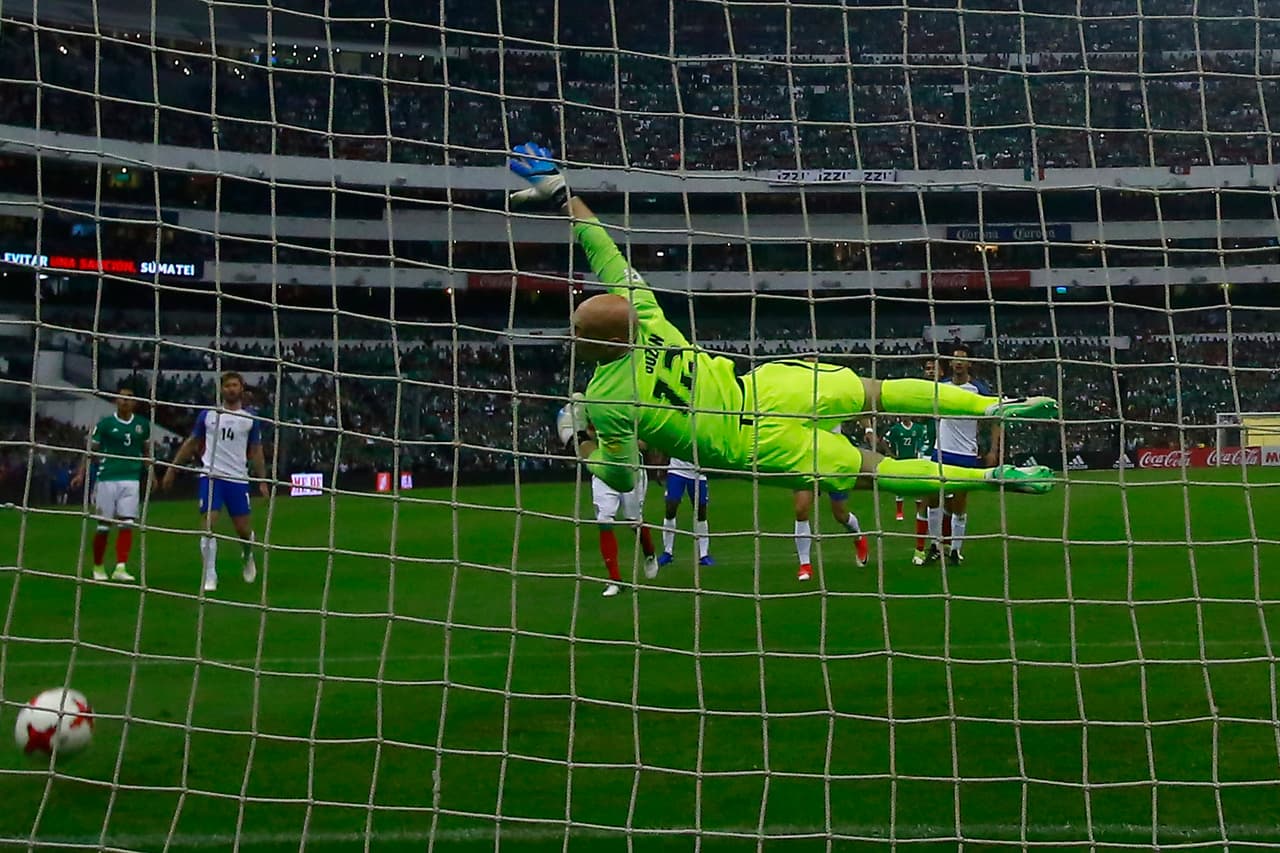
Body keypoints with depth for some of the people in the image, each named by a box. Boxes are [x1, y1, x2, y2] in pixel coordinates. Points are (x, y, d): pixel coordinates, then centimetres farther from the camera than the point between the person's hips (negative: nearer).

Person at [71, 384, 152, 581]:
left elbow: (146, 452, 19)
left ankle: (121, 568, -10)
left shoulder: (143, 424, 8)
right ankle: (98, 568, 19)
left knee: (127, 524, -9)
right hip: (107, 479, -2)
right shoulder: (105, 424, 0)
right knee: (103, 526, 3)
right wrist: (81, 474, -8)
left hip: (131, 480, 2)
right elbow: (91, 451, 2)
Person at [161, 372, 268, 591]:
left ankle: (247, 557, 37)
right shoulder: (208, 414, 7)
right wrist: (172, 469, 10)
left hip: (238, 478, 1)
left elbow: (256, 452, 11)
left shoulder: (250, 419, 7)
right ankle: (210, 577, -6)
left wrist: (263, 481, 3)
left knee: (244, 529, 3)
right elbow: (191, 443, 13)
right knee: (208, 525, -11)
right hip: (211, 476, 0)